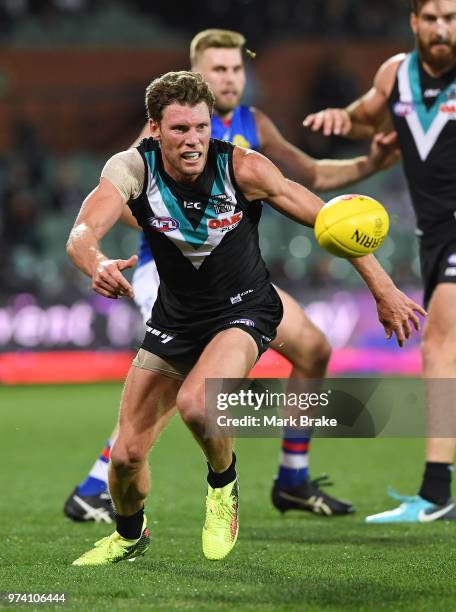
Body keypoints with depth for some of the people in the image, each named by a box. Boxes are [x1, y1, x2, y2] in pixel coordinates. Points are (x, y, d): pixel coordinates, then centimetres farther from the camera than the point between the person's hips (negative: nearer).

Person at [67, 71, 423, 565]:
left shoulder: (243, 168, -21)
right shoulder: (132, 168, -17)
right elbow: (82, 233, -31)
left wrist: (384, 291, -9)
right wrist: (98, 265, -55)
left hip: (244, 311, -3)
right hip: (176, 317, 3)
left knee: (195, 403, -33)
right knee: (126, 454, 0)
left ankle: (224, 485, 1)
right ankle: (130, 534, 35)